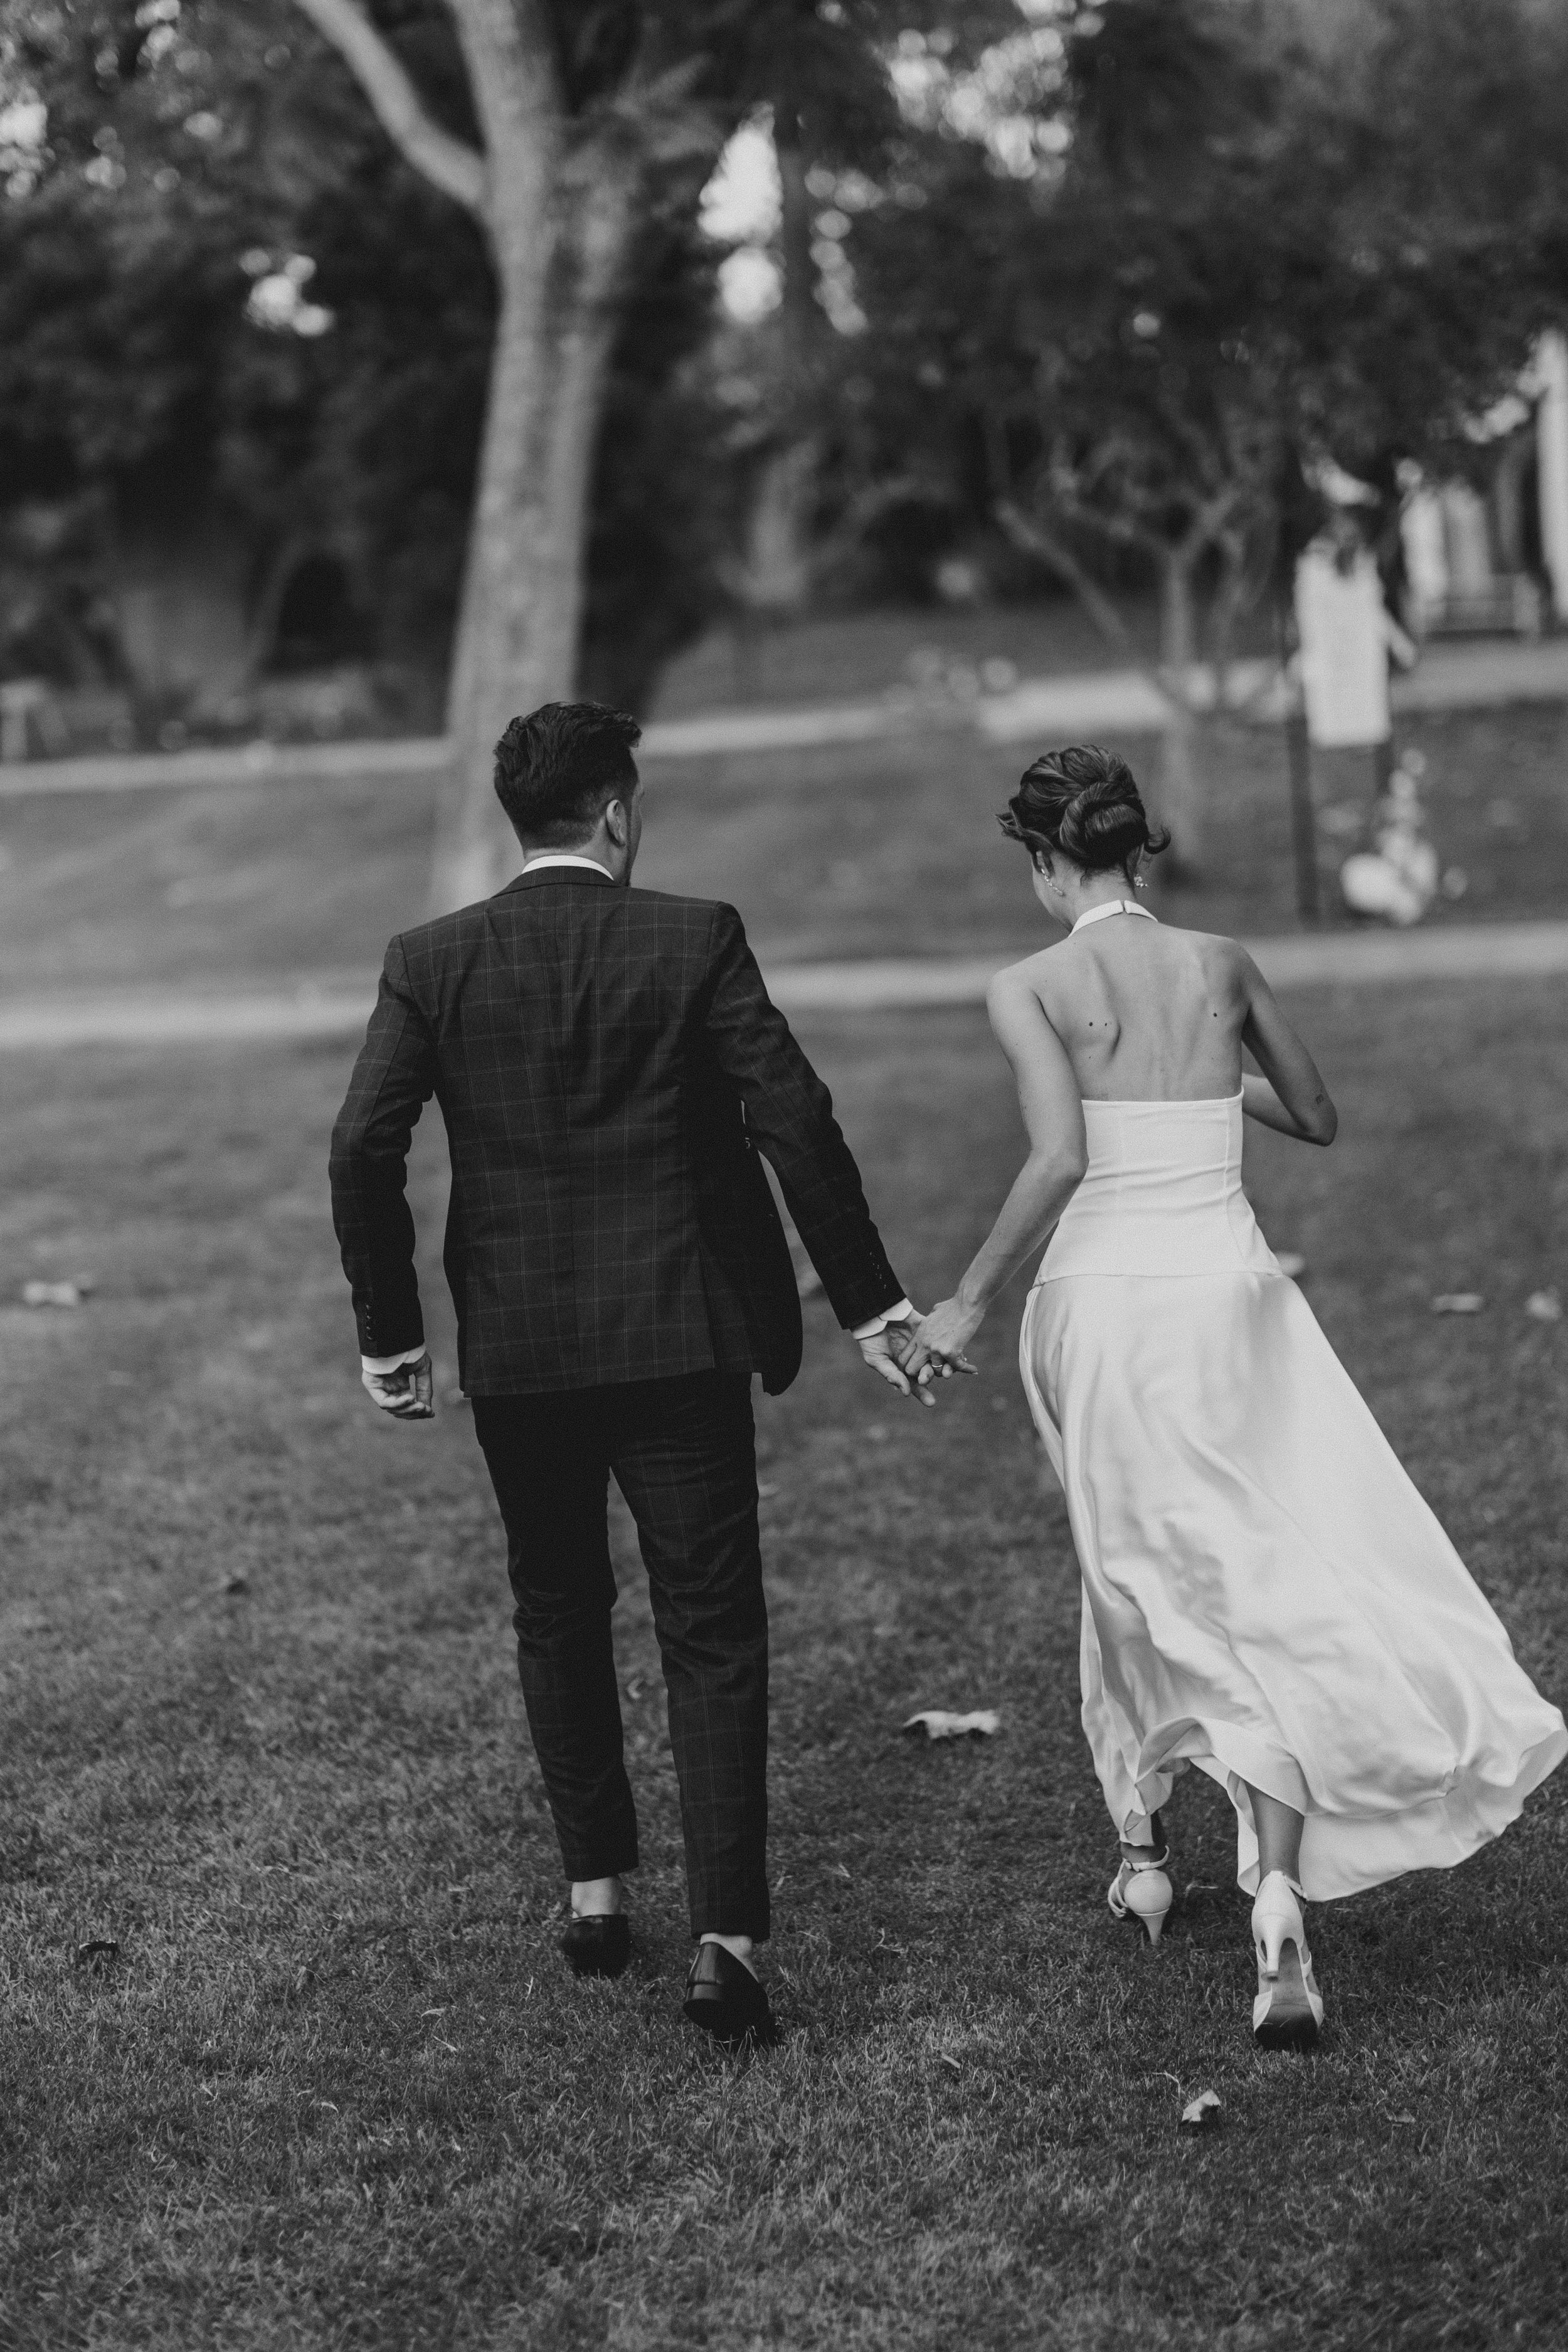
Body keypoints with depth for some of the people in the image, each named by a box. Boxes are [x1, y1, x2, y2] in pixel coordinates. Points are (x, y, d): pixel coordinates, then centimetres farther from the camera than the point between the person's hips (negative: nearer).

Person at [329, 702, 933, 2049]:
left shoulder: (433, 962, 0)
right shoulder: (695, 940, -5)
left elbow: (364, 1146, -8)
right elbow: (795, 1120, -10)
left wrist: (387, 1333, 2)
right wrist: (870, 1301, -2)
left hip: (515, 1349, 2)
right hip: (679, 1340, -2)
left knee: (559, 1613, 21)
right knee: (712, 1633, 3)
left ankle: (597, 1891, 29)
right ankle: (727, 1937, -6)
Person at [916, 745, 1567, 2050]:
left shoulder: (1030, 989, -6)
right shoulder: (1224, 963, 4)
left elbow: (1059, 1160, -19)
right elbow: (1317, 1117, 16)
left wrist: (970, 1300, -9)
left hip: (1102, 1301, -1)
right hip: (1230, 1292, 1)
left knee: (1144, 1577, 21)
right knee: (1270, 1595, -1)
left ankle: (1144, 1849, 31)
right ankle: (1279, 1904, -15)